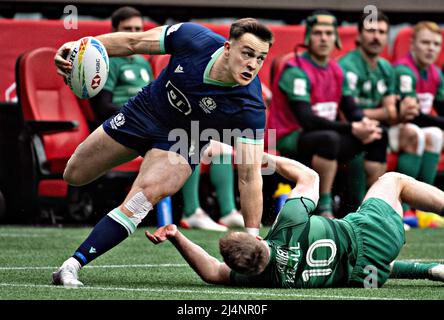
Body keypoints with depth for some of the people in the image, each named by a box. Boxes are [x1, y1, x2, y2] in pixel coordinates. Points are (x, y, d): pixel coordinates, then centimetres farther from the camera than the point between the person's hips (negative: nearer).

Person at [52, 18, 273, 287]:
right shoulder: (194, 39, -30)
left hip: (181, 143, -3)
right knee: (74, 175, 17)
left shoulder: (250, 108, -34)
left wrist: (252, 238, -33)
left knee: (145, 195, -31)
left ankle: (73, 266, -26)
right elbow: (133, 43, -15)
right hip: (144, 112, 3)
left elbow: (250, 175, -30)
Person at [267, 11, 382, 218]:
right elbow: (307, 120, -23)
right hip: (290, 140, -8)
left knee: (377, 135, -5)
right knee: (329, 138, -38)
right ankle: (324, 209, -26)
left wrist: (364, 123, -18)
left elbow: (351, 109, 8)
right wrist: (352, 129, -26)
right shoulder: (296, 71, -14)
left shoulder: (336, 71, 12)